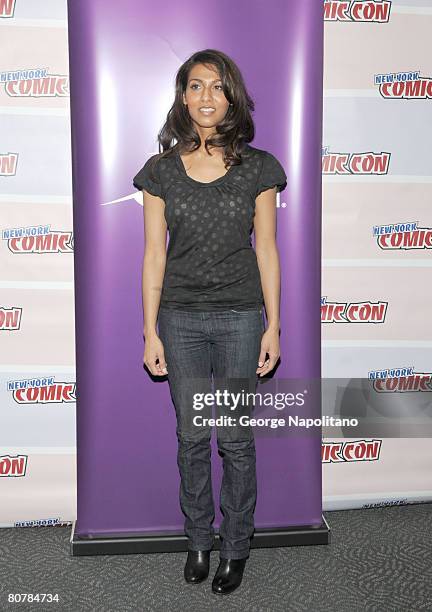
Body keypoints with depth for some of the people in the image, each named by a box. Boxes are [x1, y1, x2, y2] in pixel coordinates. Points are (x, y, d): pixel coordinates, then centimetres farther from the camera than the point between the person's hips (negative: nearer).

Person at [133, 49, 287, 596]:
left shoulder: (257, 167, 0)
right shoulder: (162, 170, 1)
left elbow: (266, 250, 1)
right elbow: (154, 254, 1)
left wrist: (273, 326, -2)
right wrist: (151, 331, -1)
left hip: (240, 318, -1)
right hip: (180, 319, 1)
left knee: (235, 438, 7)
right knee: (192, 437, 11)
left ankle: (235, 546, 26)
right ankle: (199, 540, 30)